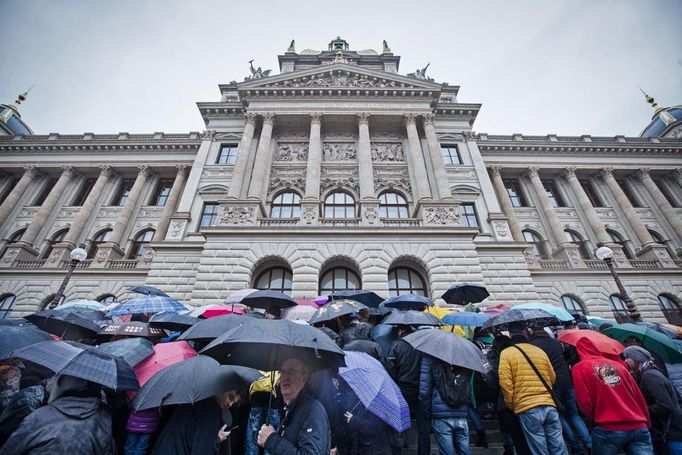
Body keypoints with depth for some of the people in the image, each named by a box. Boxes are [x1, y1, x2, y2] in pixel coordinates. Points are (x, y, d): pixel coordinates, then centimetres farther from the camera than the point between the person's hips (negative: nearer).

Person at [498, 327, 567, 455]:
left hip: (527, 409, -4)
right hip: (550, 406, 4)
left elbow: (505, 382, -9)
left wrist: (511, 404, 5)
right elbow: (553, 378, 18)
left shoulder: (506, 353, -3)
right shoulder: (540, 351, 10)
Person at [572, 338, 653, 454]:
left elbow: (584, 403, -6)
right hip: (639, 428, 5)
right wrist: (646, 424, 25)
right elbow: (639, 398, 15)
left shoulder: (579, 368, -1)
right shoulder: (618, 365, 15)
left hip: (608, 430, -4)